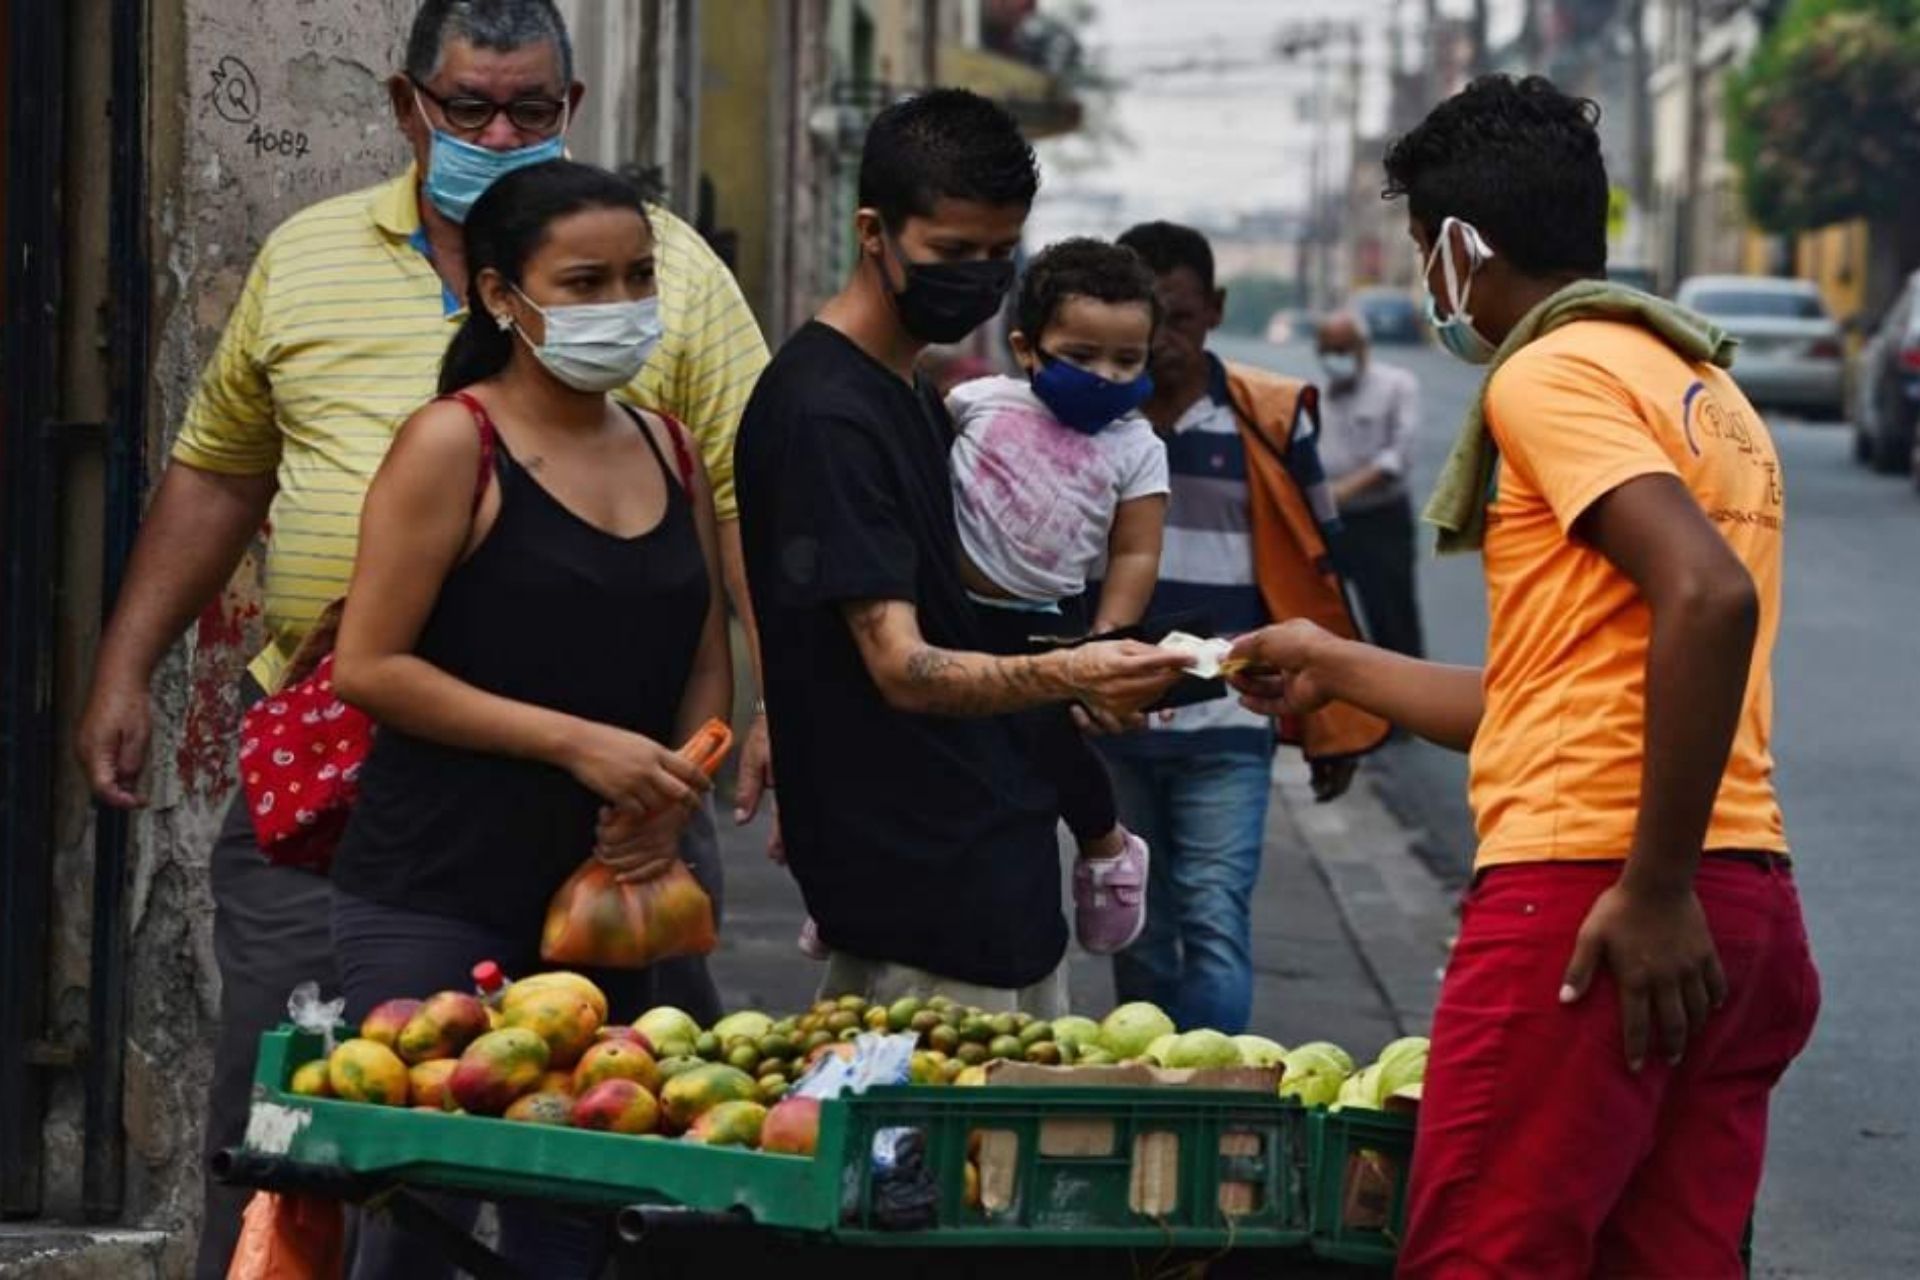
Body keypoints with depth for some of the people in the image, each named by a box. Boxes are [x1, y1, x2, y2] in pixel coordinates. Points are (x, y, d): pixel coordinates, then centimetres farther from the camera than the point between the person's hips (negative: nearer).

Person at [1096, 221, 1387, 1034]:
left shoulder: (1269, 420, -1)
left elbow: (1318, 572, 5)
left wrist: (1336, 726, 6)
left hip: (1225, 729, -2)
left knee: (1216, 929, -11)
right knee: (1138, 939, 9)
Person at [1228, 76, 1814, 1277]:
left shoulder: (1551, 374, -6)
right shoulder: (1701, 388, 22)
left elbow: (1706, 597, -23)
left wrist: (1655, 891, -21)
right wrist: (1339, 668, 39)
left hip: (1588, 898, -9)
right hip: (1747, 899, 9)